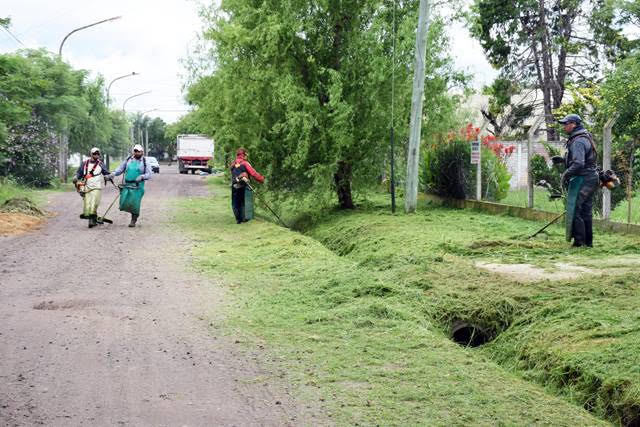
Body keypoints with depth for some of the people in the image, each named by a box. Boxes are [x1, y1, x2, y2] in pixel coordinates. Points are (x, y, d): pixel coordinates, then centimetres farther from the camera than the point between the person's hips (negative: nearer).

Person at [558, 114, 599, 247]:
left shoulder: (578, 141, -17)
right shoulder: (586, 138, 16)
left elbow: (578, 164, -27)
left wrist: (565, 175, -16)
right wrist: (562, 159, 16)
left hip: (582, 179, -10)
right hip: (591, 178, 10)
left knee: (575, 210, -6)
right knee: (586, 212, 13)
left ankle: (579, 240, -6)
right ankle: (588, 241, 18)